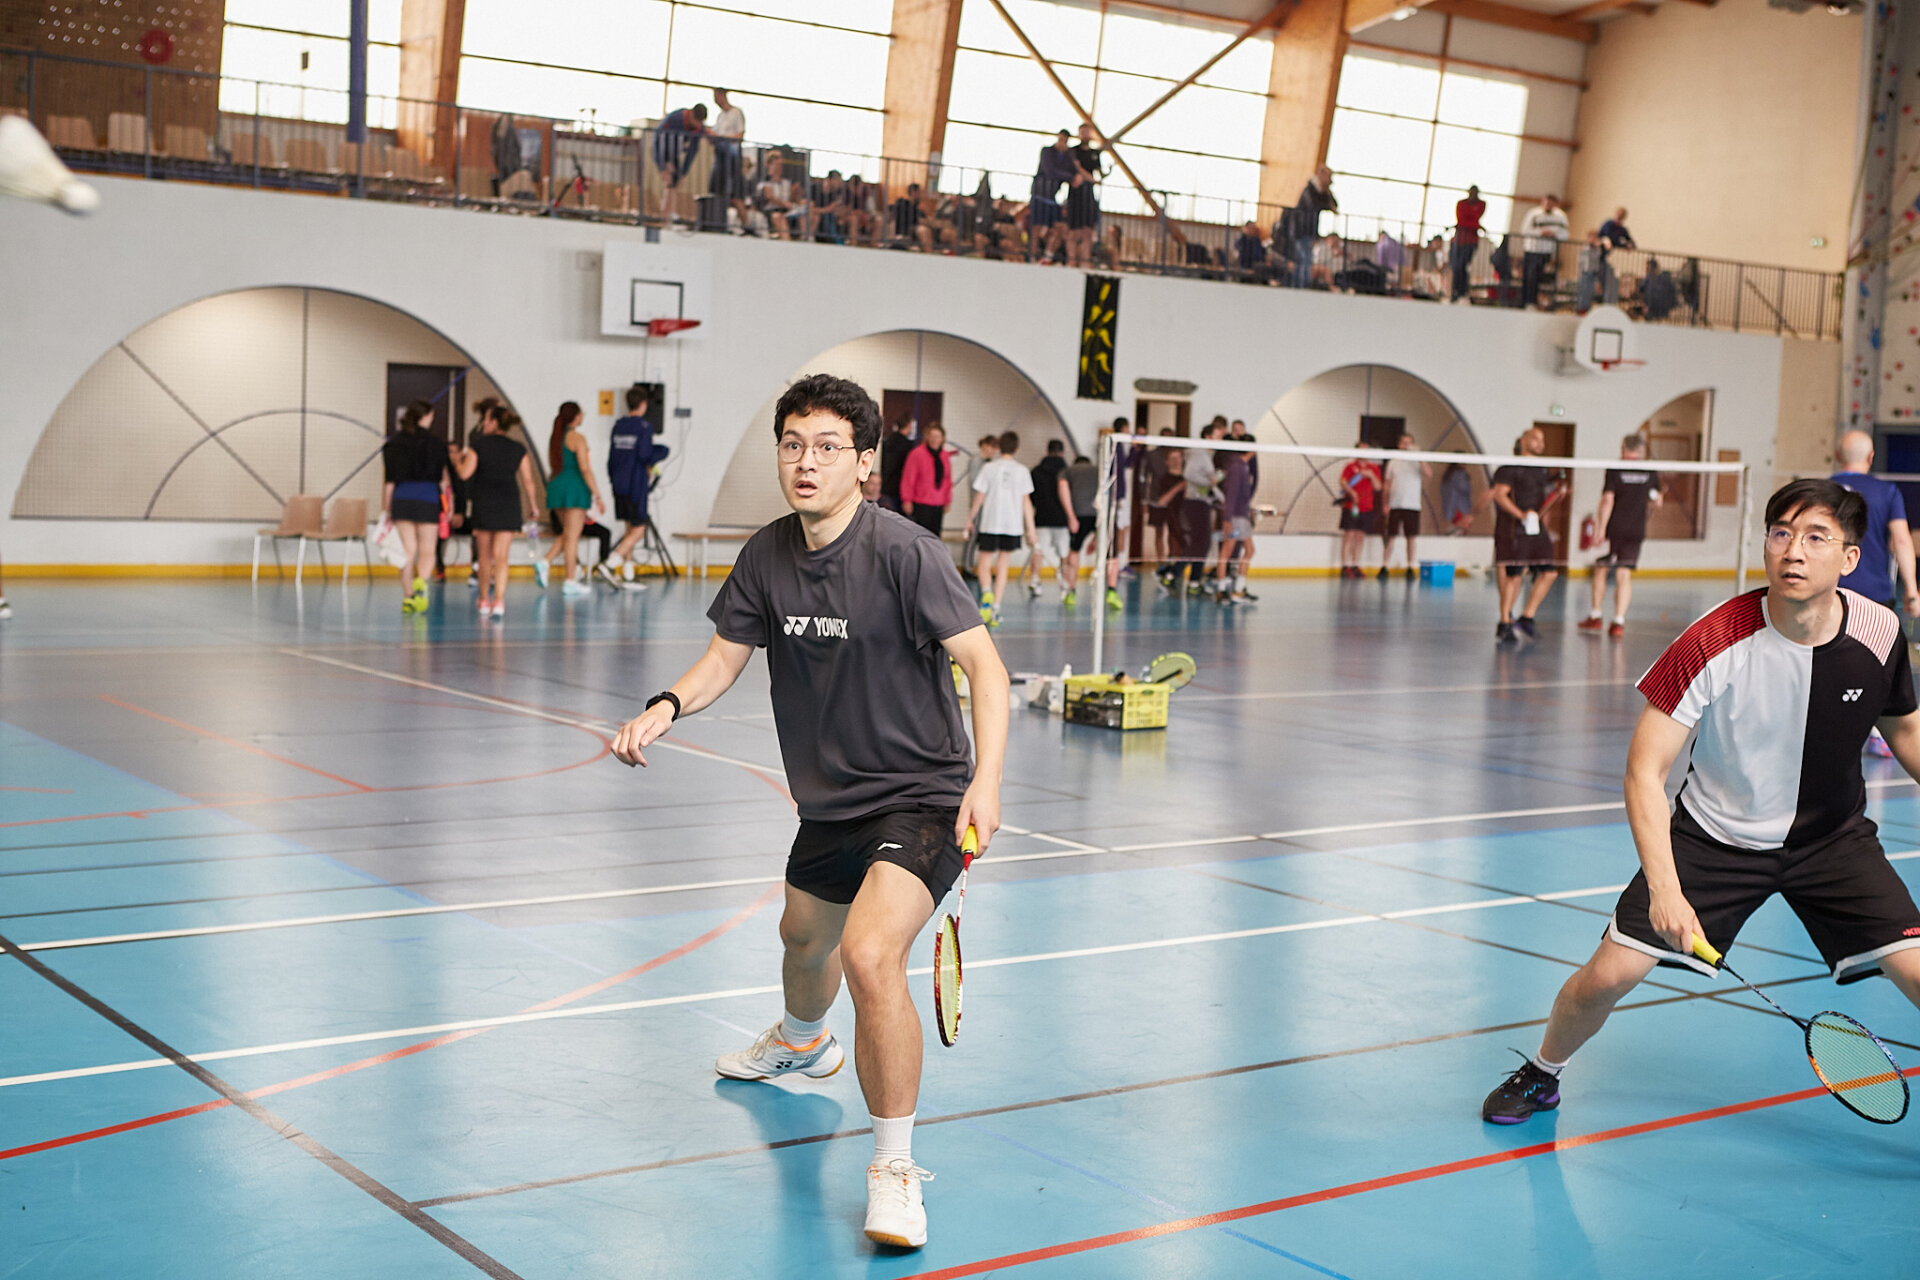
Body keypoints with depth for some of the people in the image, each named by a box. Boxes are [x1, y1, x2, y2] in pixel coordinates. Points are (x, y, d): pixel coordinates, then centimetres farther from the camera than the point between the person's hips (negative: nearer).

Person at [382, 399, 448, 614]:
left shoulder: (394, 443, 4)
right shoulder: (434, 444, -4)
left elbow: (389, 480, 3)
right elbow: (442, 480, -2)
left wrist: (386, 509, 8)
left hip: (401, 499, 3)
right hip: (427, 500, -3)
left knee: (408, 551, 9)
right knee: (427, 551, 2)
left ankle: (407, 597, 7)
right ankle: (421, 582, -25)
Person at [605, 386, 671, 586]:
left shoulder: (618, 425, 10)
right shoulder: (644, 426, -11)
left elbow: (611, 456, 13)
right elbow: (644, 455, -19)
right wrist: (662, 452, -1)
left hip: (619, 485, 8)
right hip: (636, 484, -8)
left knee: (630, 528, 13)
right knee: (638, 530, -3)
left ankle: (628, 576, 12)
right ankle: (607, 565, -17)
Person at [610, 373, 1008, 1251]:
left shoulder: (903, 551, -20)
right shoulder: (767, 555, -2)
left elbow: (982, 662, -20)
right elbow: (727, 654, 6)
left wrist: (986, 780, -32)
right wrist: (667, 706, -15)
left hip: (920, 795, -7)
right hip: (829, 800, 7)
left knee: (870, 951, -29)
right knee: (804, 937, 30)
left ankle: (895, 1168, -13)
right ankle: (801, 1041, 67)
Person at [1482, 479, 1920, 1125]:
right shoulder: (1712, 645, -25)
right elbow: (1645, 771, -21)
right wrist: (1664, 888, -31)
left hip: (1834, 836, 2)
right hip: (1716, 833, -2)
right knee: (1609, 973, -9)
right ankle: (1542, 1074, 22)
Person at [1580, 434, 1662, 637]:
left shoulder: (1614, 470, -8)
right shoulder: (1651, 473, 2)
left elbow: (1608, 500, -14)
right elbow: (1657, 502, 12)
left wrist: (1601, 528, -13)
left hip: (1613, 528, -2)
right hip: (1636, 530, 2)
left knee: (1601, 570, 13)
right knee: (1624, 575, 2)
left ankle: (1595, 617, 19)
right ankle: (1618, 622, -5)